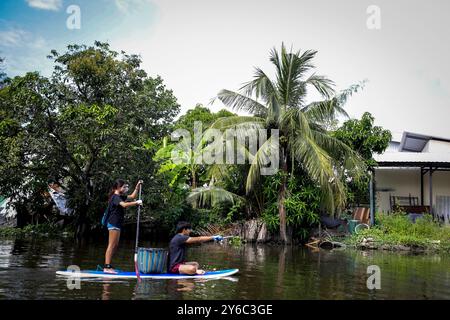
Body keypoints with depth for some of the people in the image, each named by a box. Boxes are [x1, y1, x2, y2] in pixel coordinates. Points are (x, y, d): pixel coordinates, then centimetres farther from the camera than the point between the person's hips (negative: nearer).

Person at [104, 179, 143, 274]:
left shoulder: (120, 196, 17)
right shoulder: (115, 197, -13)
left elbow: (132, 196, 24)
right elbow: (124, 205, -30)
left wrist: (138, 186, 16)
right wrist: (136, 203, -24)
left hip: (116, 224, 10)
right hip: (114, 223, -10)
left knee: (115, 245, 11)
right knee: (111, 245, -10)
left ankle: (108, 266, 15)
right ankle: (107, 267, -10)